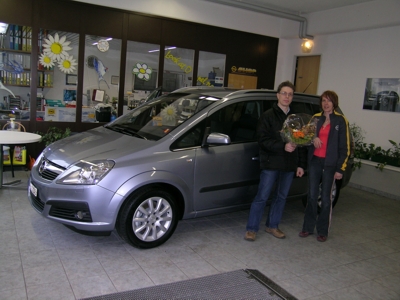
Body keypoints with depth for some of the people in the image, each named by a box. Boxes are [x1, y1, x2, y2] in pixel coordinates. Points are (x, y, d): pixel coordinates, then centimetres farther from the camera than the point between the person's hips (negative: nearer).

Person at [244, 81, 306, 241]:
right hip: (271, 164, -5)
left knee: (281, 197, 14)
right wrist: (283, 146, -23)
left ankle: (272, 225, 29)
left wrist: (301, 164, 7)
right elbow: (263, 140, -12)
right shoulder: (268, 116, -3)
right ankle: (251, 229, 8)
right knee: (262, 197, -2)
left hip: (289, 165, 5)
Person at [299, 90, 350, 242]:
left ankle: (322, 231, 15)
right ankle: (308, 227, 18)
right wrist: (313, 139, -7)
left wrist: (340, 168, -8)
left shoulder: (340, 121, -3)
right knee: (312, 195, 7)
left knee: (325, 198, 2)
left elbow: (344, 147, -4)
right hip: (315, 161, 4)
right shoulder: (316, 118, 9)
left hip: (330, 164, -3)